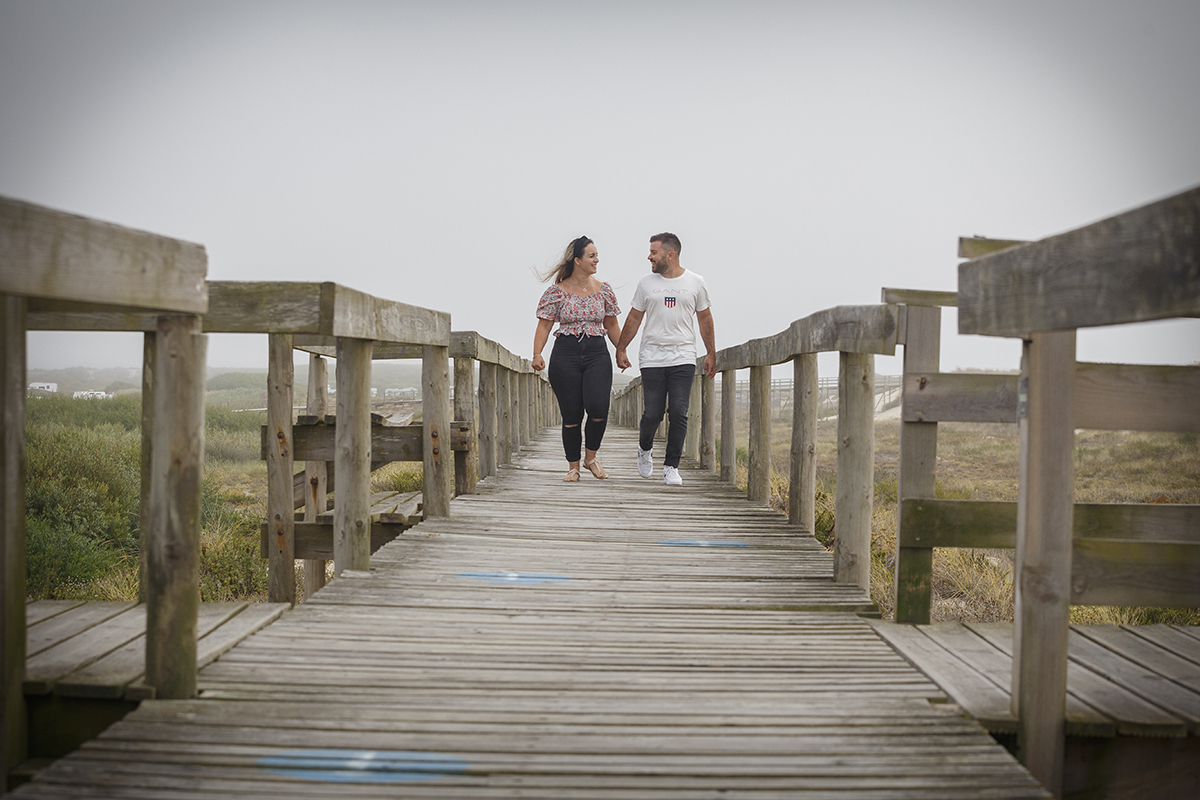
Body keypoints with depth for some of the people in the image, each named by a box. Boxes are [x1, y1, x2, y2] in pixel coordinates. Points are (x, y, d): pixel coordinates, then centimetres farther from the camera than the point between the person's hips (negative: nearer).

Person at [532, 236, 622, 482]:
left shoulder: (603, 290, 9)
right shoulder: (557, 292, 1)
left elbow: (612, 326, 17)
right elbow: (544, 325, -1)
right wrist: (537, 353, -13)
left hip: (597, 353, 2)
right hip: (565, 355, -1)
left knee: (598, 407, -18)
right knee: (571, 414, -1)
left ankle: (591, 457, 6)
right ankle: (573, 466, 16)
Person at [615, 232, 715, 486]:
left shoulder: (695, 283, 4)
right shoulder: (646, 283, 6)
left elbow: (704, 318, 13)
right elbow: (634, 318, 13)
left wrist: (711, 353, 13)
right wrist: (620, 349, 12)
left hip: (683, 358, 0)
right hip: (652, 358, 0)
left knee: (678, 413, -9)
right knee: (652, 414, -3)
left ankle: (671, 468, 1)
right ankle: (644, 449, 28)